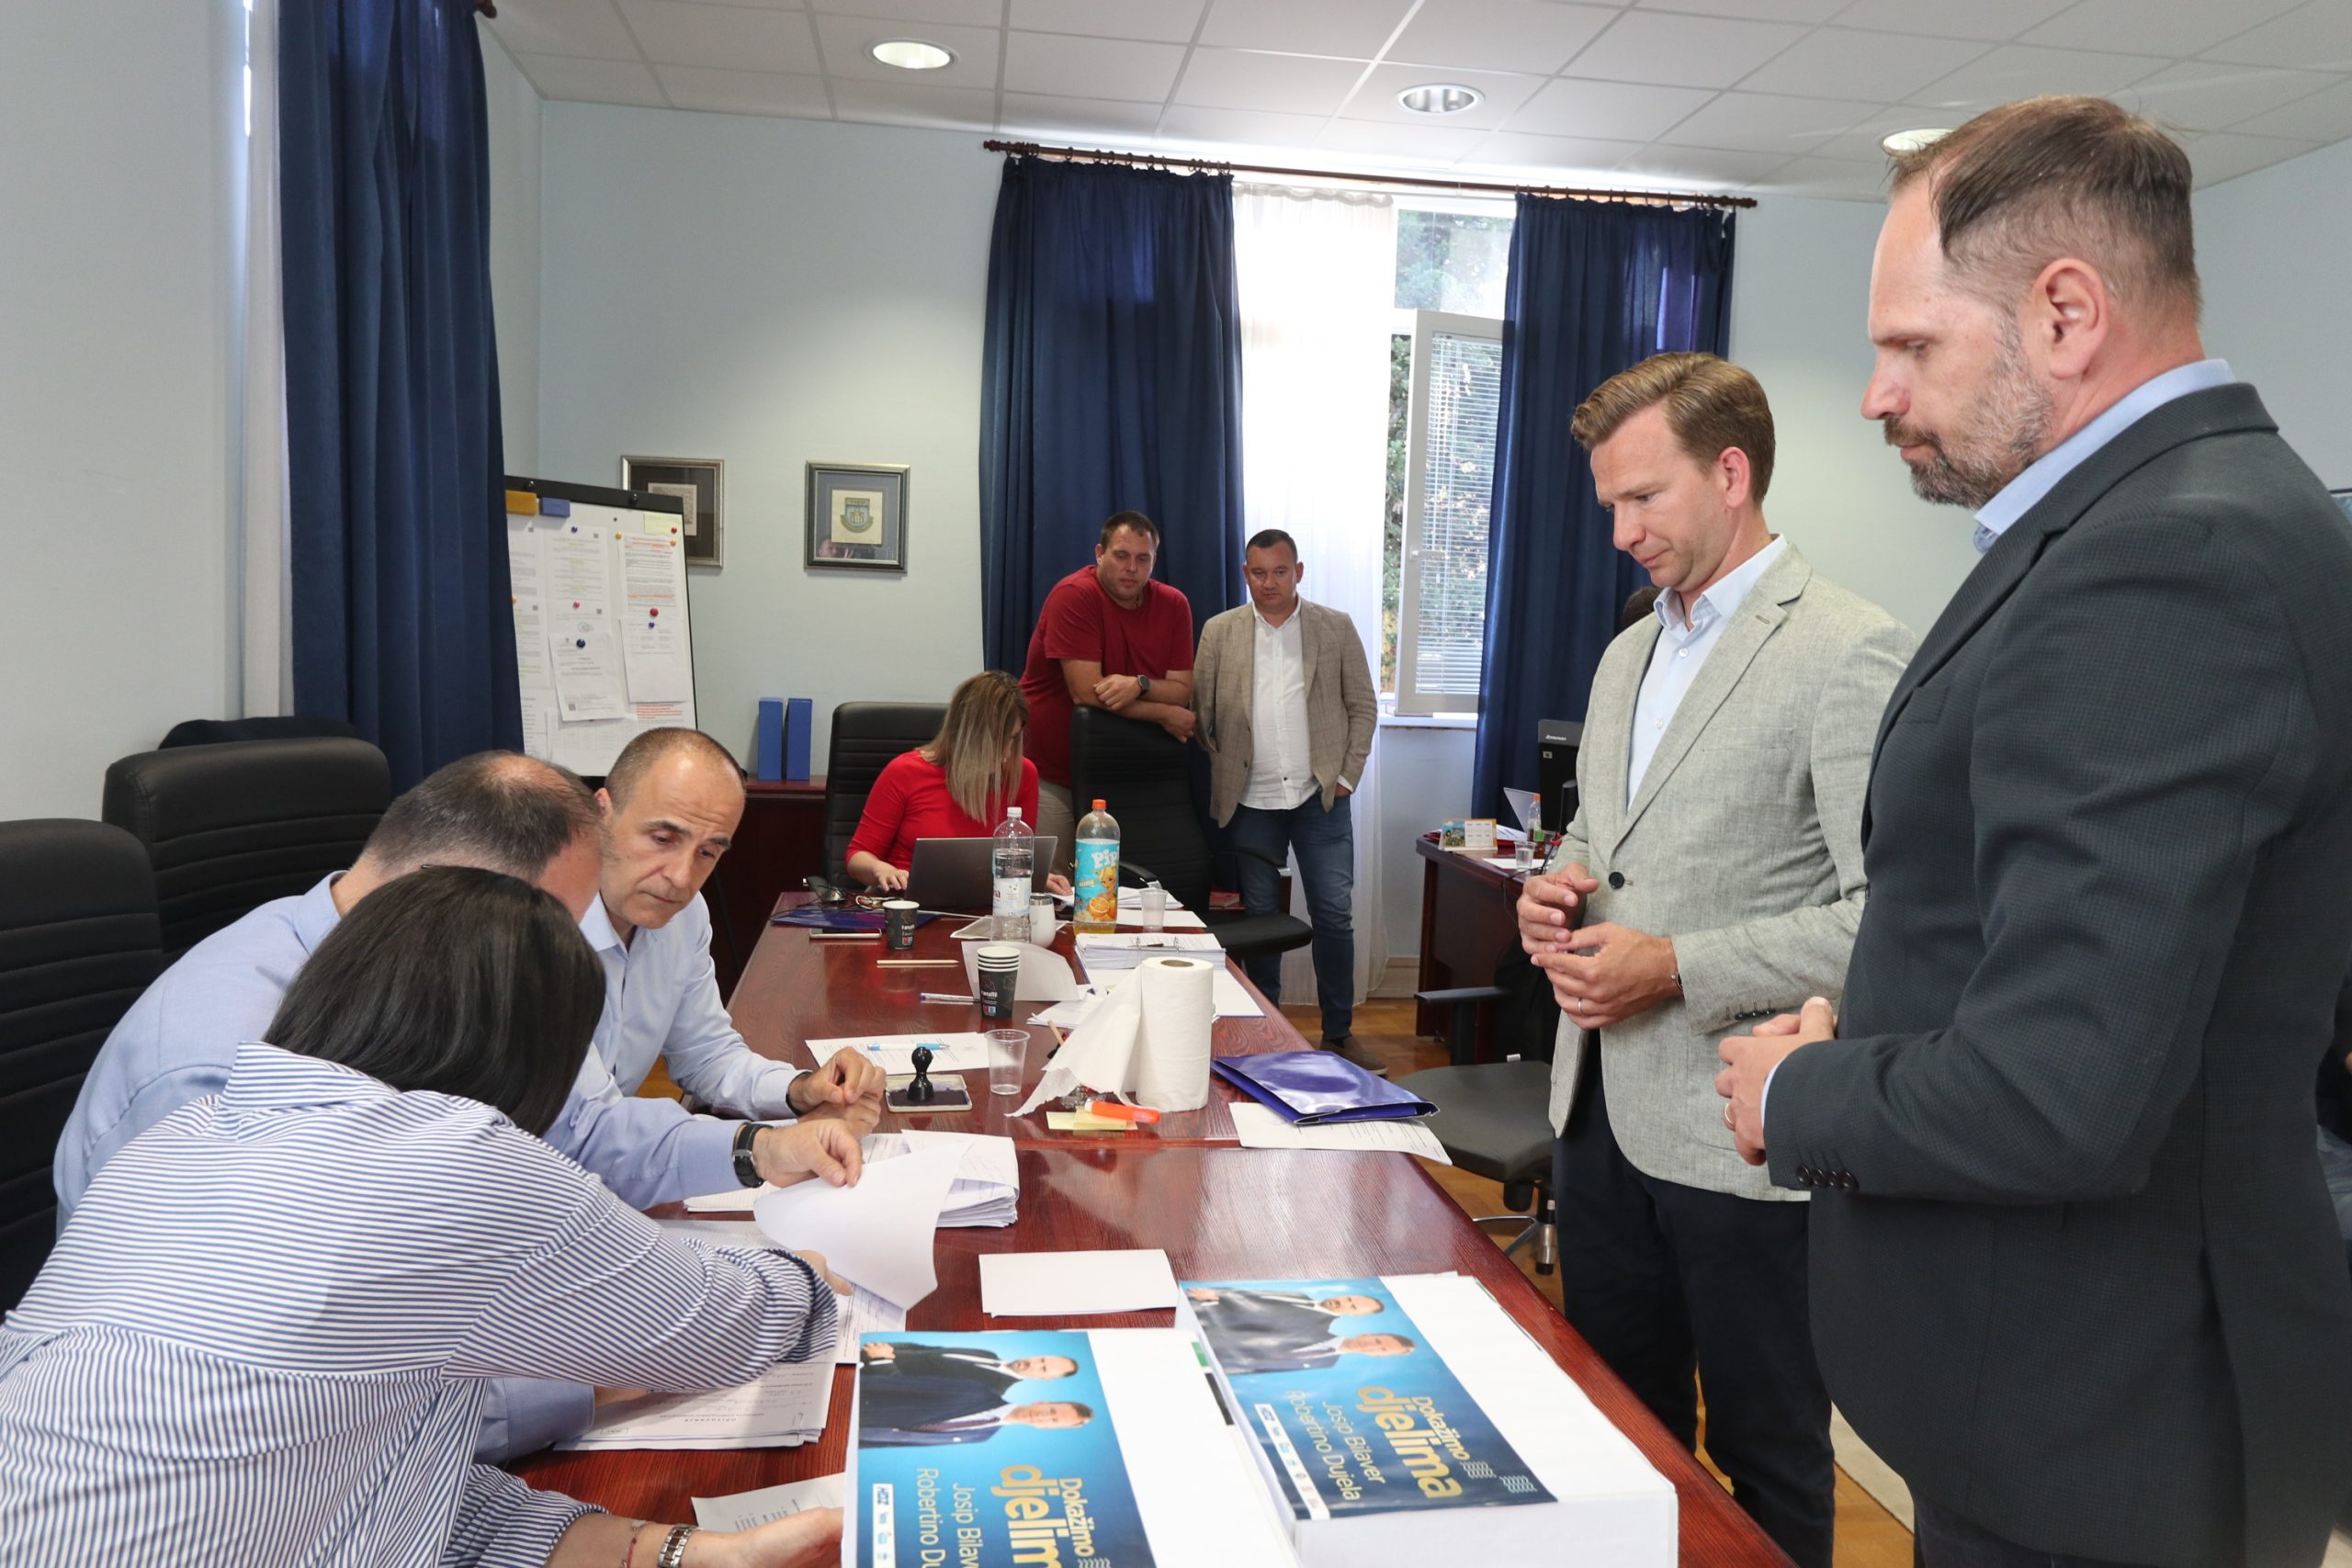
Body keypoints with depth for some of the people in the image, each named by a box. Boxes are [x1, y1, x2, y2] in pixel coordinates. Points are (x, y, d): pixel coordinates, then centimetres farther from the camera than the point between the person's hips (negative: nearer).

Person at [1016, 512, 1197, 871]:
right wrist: (1164, 714, -13)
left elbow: (1183, 691, -3)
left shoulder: (1174, 605, 1)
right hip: (1050, 771, -4)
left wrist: (1139, 684, -24)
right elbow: (1086, 693, -20)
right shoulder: (1075, 595, -14)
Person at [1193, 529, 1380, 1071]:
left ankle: (1339, 1033, 13)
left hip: (1321, 798, 0)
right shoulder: (1219, 632, 5)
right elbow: (1200, 713, 5)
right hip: (1251, 802, 1)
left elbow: (1363, 706, 6)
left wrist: (1346, 776, -1)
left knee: (1334, 915, 0)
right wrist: (1221, 780, -1)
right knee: (1259, 917, 7)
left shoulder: (1336, 627, 4)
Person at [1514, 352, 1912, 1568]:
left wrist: (1680, 968, -20)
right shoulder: (1627, 655, 13)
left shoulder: (1851, 654, -13)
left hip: (1739, 1139, -7)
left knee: (1764, 1457, 11)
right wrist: (1557, 886, 0)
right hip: (1601, 1105, 8)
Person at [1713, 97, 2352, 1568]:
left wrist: (1798, 1094, -13)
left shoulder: (2165, 563, -25)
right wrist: (1868, 1035, 3)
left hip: (2089, 1434, -9)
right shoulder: (2190, 519, 7)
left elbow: (2056, 1101, -31)